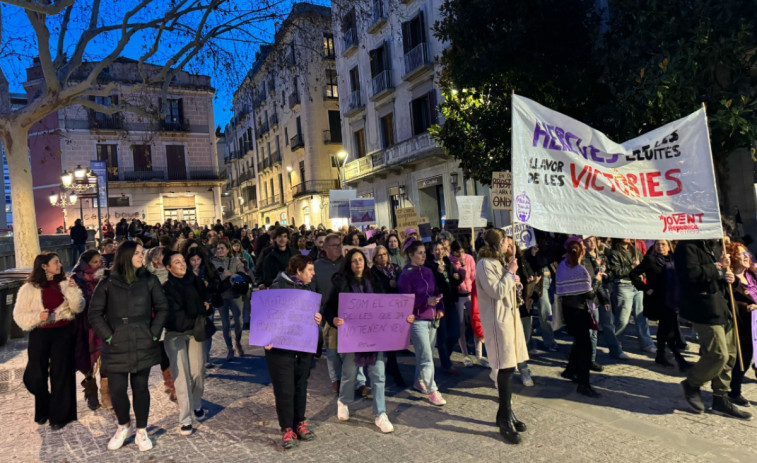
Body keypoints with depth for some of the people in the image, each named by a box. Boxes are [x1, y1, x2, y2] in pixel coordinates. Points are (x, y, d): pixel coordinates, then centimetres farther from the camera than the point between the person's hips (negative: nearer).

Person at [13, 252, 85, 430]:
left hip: (63, 333, 1)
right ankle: (43, 409, 33)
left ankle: (59, 415, 18)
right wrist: (37, 317, -19)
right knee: (35, 376, 5)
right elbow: (19, 316, -3)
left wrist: (73, 290, -16)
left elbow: (78, 308, -3)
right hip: (40, 334, 0)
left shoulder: (64, 283, 2)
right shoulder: (29, 288, -4)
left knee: (61, 374, 4)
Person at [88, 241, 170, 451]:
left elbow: (162, 308, 5)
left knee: (140, 388, 9)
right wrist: (108, 336, -6)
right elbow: (95, 313, 1)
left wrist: (154, 333, -2)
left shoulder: (149, 280, 2)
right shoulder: (108, 283, 0)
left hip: (143, 345, 1)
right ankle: (123, 425, 31)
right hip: (117, 347, 0)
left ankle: (142, 431, 26)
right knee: (117, 390, 2)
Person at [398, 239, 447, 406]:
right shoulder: (405, 276, -11)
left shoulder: (427, 271, 8)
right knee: (426, 358, -3)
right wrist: (426, 301, -23)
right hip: (417, 320, -6)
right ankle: (432, 391, 9)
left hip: (432, 319, 6)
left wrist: (440, 308, 2)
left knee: (425, 354, 15)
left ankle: (419, 381, 35)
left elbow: (436, 291, 17)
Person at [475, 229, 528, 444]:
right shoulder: (484, 264, -14)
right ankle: (505, 420, 3)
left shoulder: (498, 262, 17)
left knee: (508, 367, 13)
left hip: (509, 316, 10)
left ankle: (506, 413, 25)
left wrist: (510, 274, 5)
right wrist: (510, 273, -11)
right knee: (505, 368, -7)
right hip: (497, 320, -10)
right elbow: (497, 291, -21)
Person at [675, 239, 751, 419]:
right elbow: (691, 274, -26)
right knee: (718, 354, -11)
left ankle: (721, 399, 23)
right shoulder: (687, 247, -11)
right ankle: (691, 384, 13)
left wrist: (727, 276, 5)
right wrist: (717, 268, -13)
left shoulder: (716, 247, 18)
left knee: (729, 355, 11)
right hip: (704, 311, -9)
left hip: (721, 308, 10)